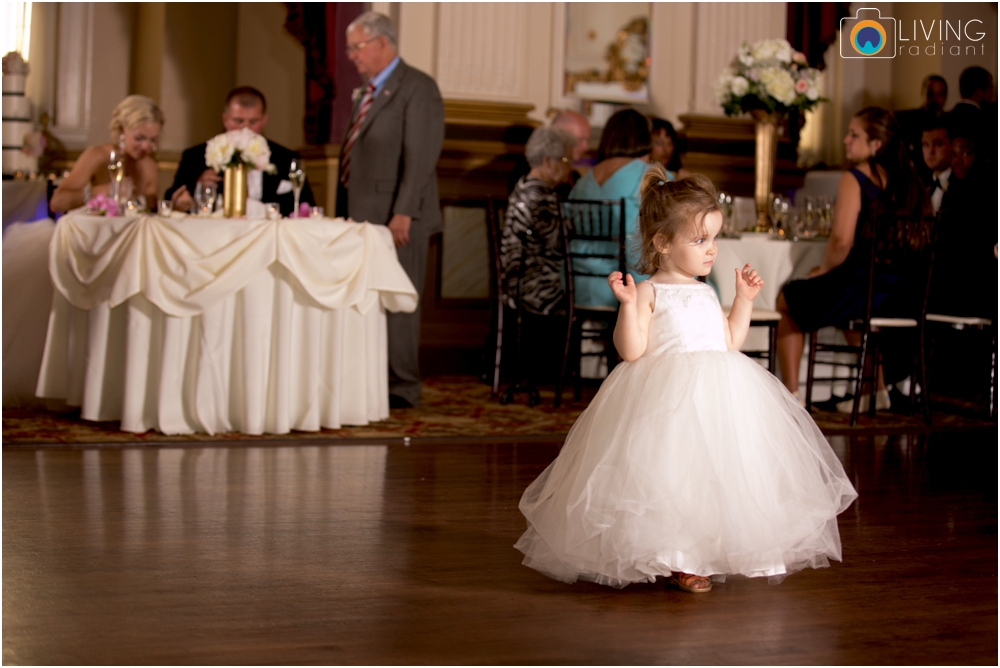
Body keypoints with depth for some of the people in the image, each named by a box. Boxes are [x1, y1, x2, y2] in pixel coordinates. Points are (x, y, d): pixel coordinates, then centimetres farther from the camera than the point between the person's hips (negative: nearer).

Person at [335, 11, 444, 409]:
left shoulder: (417, 88, -7)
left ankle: (402, 387, 3)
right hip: (364, 218, 8)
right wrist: (346, 213, 12)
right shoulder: (370, 92, 20)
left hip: (396, 220, -8)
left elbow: (421, 157, -15)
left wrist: (403, 213, -22)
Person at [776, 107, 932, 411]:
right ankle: (875, 389, 41)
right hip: (904, 294, 8)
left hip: (863, 283, -8)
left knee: (787, 300, 16)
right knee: (846, 305, 40)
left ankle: (791, 393, 17)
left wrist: (824, 269, -1)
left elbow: (842, 241, -22)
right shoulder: (909, 179, 9)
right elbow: (920, 237, 14)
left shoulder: (855, 179, -12)